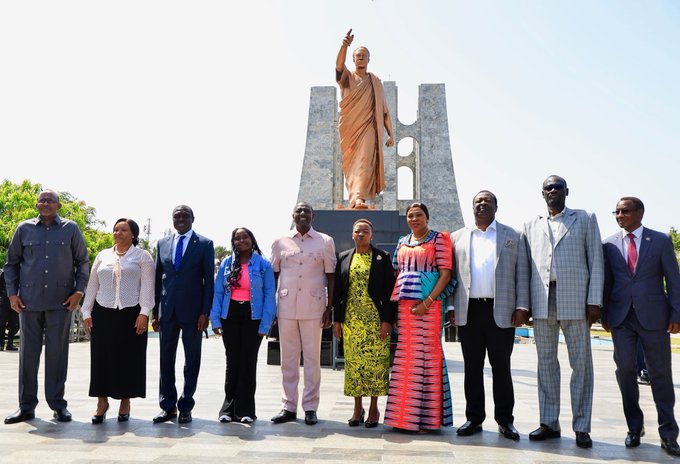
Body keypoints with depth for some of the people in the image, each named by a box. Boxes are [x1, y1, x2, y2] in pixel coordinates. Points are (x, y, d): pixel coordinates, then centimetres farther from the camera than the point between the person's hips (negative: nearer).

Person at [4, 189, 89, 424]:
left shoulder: (71, 229, 5)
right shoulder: (24, 229, 8)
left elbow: (83, 262, 7)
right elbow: (11, 263, 13)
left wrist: (79, 291, -2)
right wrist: (12, 293, 4)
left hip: (61, 301, -1)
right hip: (29, 301, 2)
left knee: (58, 352, 3)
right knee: (28, 352, 7)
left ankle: (58, 404, 12)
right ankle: (26, 406, 18)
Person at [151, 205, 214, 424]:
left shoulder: (204, 244, 0)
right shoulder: (162, 244, 10)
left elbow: (209, 280, -3)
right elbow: (157, 278, 11)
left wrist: (205, 312, -10)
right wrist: (155, 311, 7)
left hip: (192, 311, -3)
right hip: (167, 311, 3)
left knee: (192, 360, 5)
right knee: (166, 359, 9)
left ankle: (185, 407, 17)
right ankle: (168, 406, 21)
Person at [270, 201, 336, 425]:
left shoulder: (325, 242, 5)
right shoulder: (280, 242, 8)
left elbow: (330, 276, 5)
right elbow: (273, 275, 12)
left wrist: (329, 308, 0)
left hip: (313, 308, -2)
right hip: (286, 307, 2)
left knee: (312, 358, 3)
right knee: (288, 359, 7)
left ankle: (310, 407, 11)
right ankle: (289, 407, 15)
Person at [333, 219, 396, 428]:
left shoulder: (382, 257, 2)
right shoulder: (344, 258, 11)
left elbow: (389, 290, -1)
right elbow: (337, 291, 11)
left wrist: (387, 320, -8)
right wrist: (337, 319, 5)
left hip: (376, 319, -2)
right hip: (351, 320, 3)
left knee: (375, 362, 0)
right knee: (353, 362, 5)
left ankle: (374, 409, 13)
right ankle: (357, 408, 17)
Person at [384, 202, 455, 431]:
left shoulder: (439, 239, 0)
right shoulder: (402, 242, 17)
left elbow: (445, 274, -7)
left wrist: (427, 302, -16)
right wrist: (394, 303, 8)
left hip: (428, 303, -5)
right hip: (404, 304, 5)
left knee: (426, 353, -4)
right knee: (405, 356, 6)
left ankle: (427, 417, 6)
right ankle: (405, 414, 15)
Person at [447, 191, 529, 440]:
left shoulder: (513, 236, 8)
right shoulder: (457, 237, 12)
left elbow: (522, 274, 3)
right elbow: (451, 275, 9)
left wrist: (521, 307, -5)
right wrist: (451, 307, 2)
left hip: (501, 312, -1)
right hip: (469, 312, 1)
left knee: (501, 368, 6)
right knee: (472, 367, 8)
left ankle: (505, 420, 17)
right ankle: (474, 418, 18)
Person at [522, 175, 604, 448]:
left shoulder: (585, 219, 10)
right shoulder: (531, 225, 15)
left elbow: (596, 260, 4)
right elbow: (526, 265, 12)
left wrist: (594, 301, -5)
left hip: (574, 300, -2)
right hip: (542, 301, 2)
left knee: (581, 363, 1)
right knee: (546, 362, 7)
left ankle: (581, 427, 10)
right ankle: (549, 423, 15)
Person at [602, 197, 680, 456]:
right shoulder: (609, 245, 6)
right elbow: (606, 281, 8)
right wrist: (604, 315, 5)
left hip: (653, 316, -1)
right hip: (621, 317, 1)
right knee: (625, 369, -3)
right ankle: (635, 427, 15)